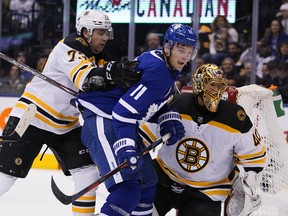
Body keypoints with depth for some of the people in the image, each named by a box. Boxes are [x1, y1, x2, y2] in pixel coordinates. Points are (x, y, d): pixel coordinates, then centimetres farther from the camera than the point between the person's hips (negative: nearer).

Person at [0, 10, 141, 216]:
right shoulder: (70, 47, -17)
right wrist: (111, 71, -52)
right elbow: (84, 78, -35)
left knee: (89, 171, 0)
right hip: (32, 117, -8)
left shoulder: (95, 58, 9)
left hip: (66, 125, 9)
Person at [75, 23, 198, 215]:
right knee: (127, 190, -26)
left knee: (147, 183, 18)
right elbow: (123, 111, -27)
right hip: (102, 119, -11)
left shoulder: (168, 68, 9)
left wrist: (169, 119, 8)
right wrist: (126, 147, -36)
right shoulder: (157, 71, -22)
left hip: (123, 121, 11)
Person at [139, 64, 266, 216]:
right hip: (164, 179, 2)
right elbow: (147, 133, 1)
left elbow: (254, 154, -4)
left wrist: (246, 184, -11)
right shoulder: (176, 105, -12)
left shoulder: (235, 117, -14)